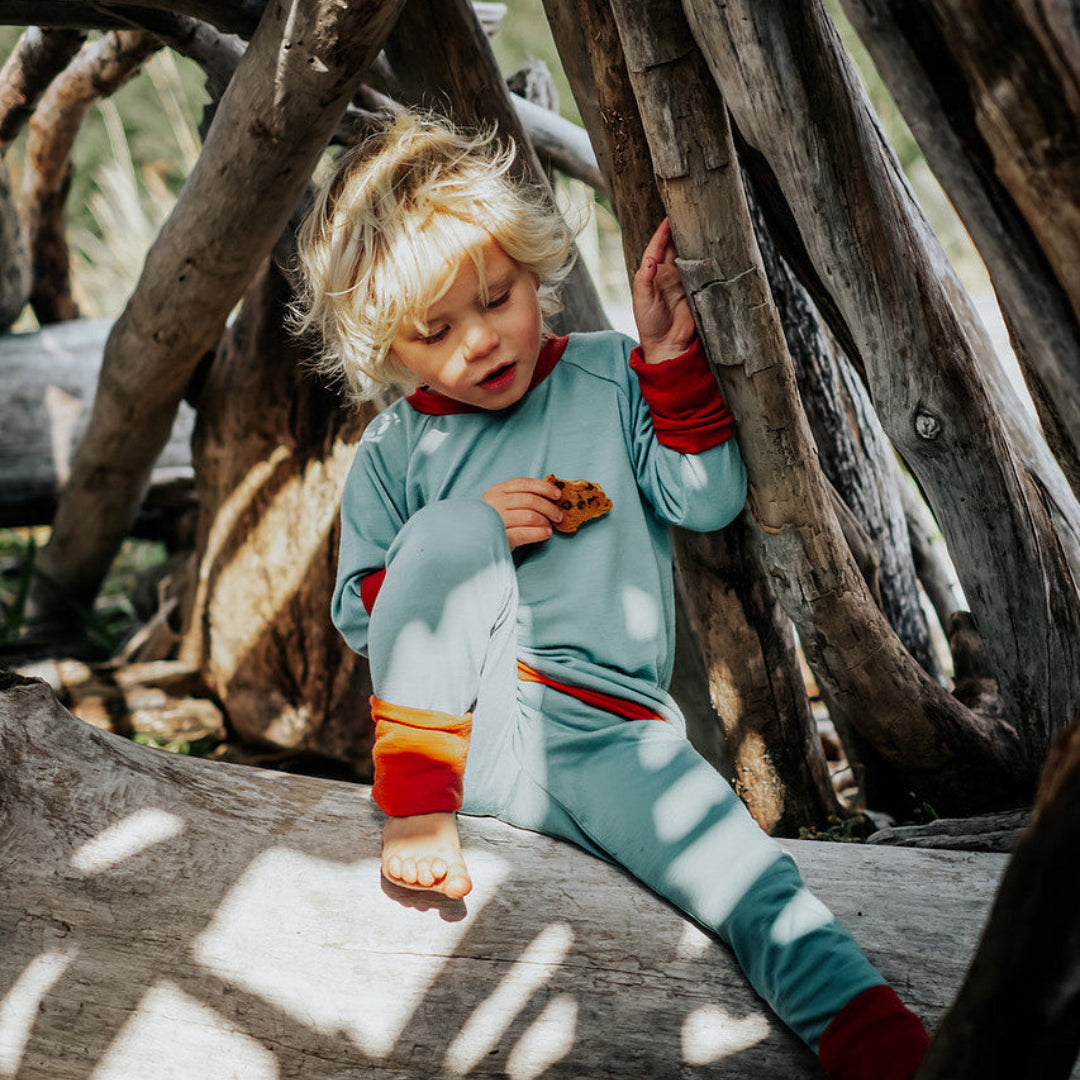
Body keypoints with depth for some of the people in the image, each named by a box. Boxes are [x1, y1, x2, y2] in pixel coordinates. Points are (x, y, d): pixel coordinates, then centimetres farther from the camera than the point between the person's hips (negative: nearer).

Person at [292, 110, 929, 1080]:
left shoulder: (610, 379, 9)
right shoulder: (396, 451, 8)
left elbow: (708, 499, 1)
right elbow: (359, 611, 8)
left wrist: (671, 359, -8)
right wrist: (462, 540, -9)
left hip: (597, 728, 0)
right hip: (446, 717, 0)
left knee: (745, 875, -28)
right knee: (454, 528, -27)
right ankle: (416, 802, -23)